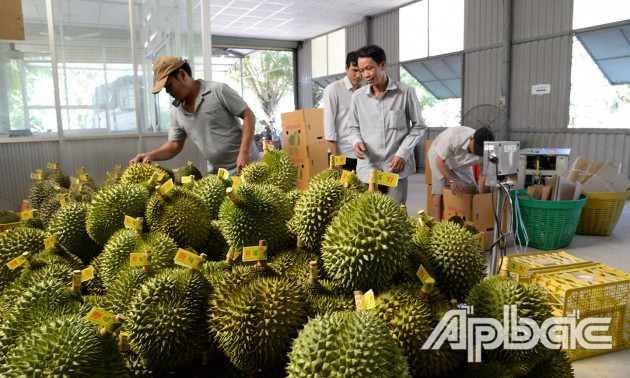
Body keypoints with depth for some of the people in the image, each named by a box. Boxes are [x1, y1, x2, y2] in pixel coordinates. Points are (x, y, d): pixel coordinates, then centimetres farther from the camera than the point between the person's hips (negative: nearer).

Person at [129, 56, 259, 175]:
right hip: (215, 173, 5)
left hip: (244, 165, -5)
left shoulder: (218, 90, -9)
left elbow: (249, 116, -10)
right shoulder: (175, 111, 9)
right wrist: (151, 155, -3)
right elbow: (174, 146, 16)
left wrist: (244, 153, -19)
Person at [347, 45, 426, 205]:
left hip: (397, 168, -2)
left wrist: (402, 153, -8)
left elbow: (418, 126, 4)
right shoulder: (358, 96, 6)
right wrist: (357, 141, -5)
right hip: (368, 167, 2)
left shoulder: (406, 92, -2)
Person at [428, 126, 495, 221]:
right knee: (439, 192, -16)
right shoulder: (454, 136, -43)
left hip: (461, 163, 4)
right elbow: (439, 162, -32)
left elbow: (483, 175, -13)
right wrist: (452, 180, -41)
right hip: (439, 156, -4)